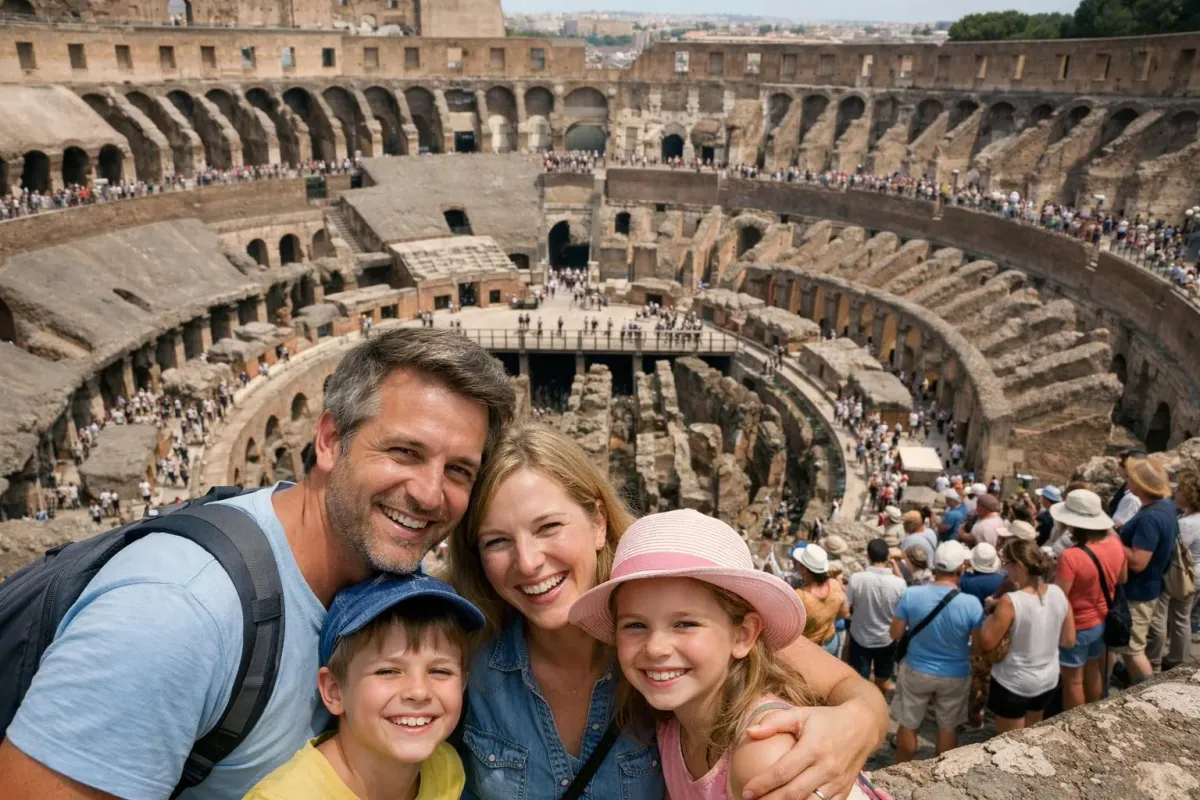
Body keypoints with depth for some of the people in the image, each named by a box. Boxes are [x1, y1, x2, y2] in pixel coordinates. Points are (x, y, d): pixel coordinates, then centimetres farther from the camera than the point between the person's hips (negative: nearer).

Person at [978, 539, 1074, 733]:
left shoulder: (1010, 602, -27)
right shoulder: (1058, 593, -8)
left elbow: (987, 643, -20)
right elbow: (1069, 640, 2)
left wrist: (992, 613, -7)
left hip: (1013, 684, -6)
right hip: (1048, 680, 6)